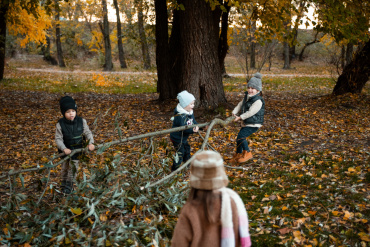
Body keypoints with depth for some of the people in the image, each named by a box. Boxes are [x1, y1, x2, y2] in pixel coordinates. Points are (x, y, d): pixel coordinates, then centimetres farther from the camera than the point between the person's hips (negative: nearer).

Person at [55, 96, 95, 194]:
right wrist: (64, 149, -28)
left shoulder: (81, 121, -14)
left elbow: (88, 133, -2)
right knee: (65, 167, 17)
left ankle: (70, 184, 26)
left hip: (77, 149, 0)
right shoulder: (60, 124, -18)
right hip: (66, 149, 0)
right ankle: (64, 182, 40)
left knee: (73, 166, 7)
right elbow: (58, 139, -15)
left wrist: (90, 143, -16)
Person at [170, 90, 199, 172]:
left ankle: (187, 161, 50)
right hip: (177, 138, -10)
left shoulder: (190, 112, 0)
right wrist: (192, 130, -49)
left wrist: (199, 127, -7)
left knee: (187, 148, 26)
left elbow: (193, 122, 7)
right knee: (180, 152, -5)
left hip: (183, 138, 10)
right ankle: (174, 169, 8)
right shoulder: (180, 116, -32)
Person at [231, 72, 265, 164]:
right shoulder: (247, 96, 7)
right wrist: (234, 112, -1)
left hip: (253, 124, -9)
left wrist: (240, 117, -20)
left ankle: (247, 153, 0)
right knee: (240, 137, 12)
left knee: (241, 137, -18)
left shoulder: (258, 101, -22)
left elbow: (251, 112, -24)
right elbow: (241, 104, 14)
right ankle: (238, 155, 27)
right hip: (246, 123, 9)